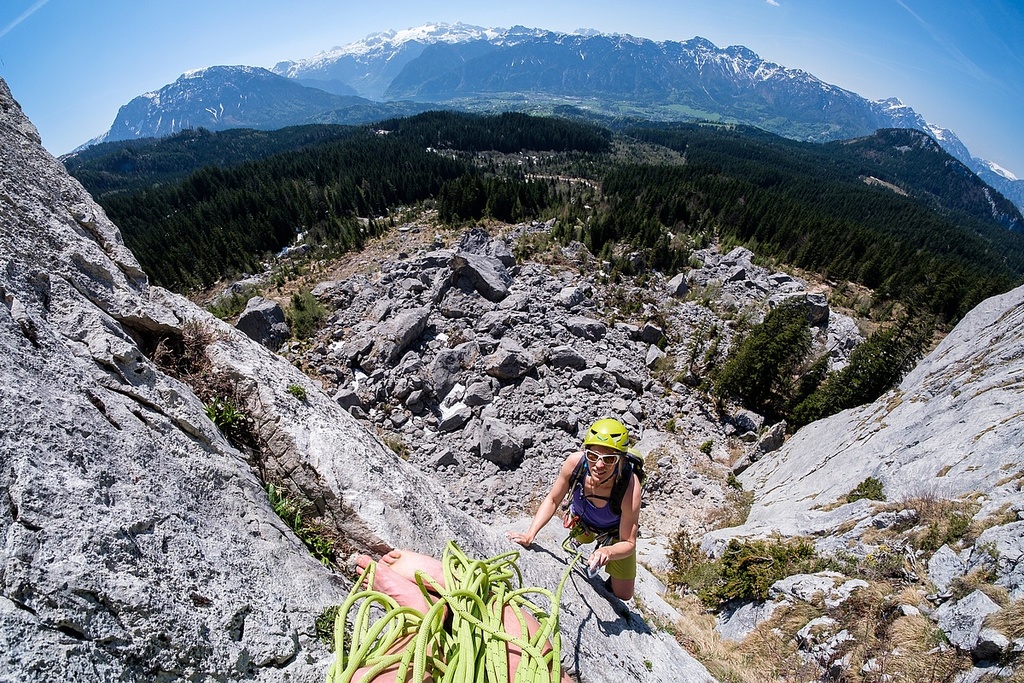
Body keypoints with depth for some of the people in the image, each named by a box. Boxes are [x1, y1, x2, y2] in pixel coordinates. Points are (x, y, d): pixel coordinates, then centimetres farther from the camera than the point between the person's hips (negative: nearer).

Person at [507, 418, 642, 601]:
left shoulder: (630, 487, -44)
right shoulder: (575, 461, -38)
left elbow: (628, 543, -30)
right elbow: (552, 500, -20)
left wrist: (608, 552, -51)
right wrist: (529, 535, -28)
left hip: (615, 533, -1)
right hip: (581, 520, 2)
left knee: (623, 595, 14)